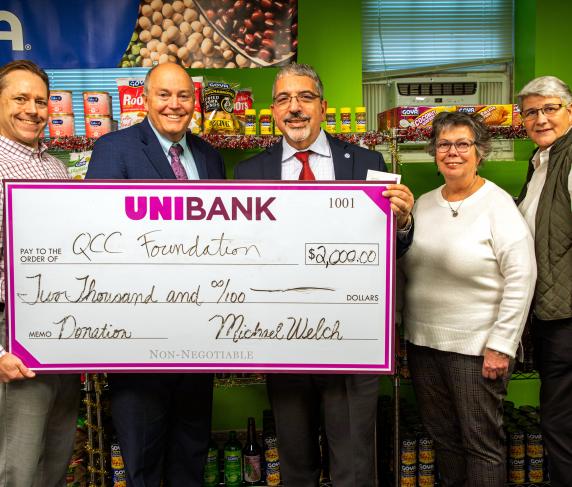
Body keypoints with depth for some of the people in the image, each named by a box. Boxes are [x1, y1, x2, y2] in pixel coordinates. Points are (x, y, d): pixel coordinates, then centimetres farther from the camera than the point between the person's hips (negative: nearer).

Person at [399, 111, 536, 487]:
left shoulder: (497, 205, -10)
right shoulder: (424, 203, 8)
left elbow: (521, 278, -14)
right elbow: (406, 268, 14)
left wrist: (501, 345, -15)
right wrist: (400, 326, 8)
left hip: (477, 346, -6)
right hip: (423, 341, 6)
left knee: (482, 442, 7)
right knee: (442, 435, 18)